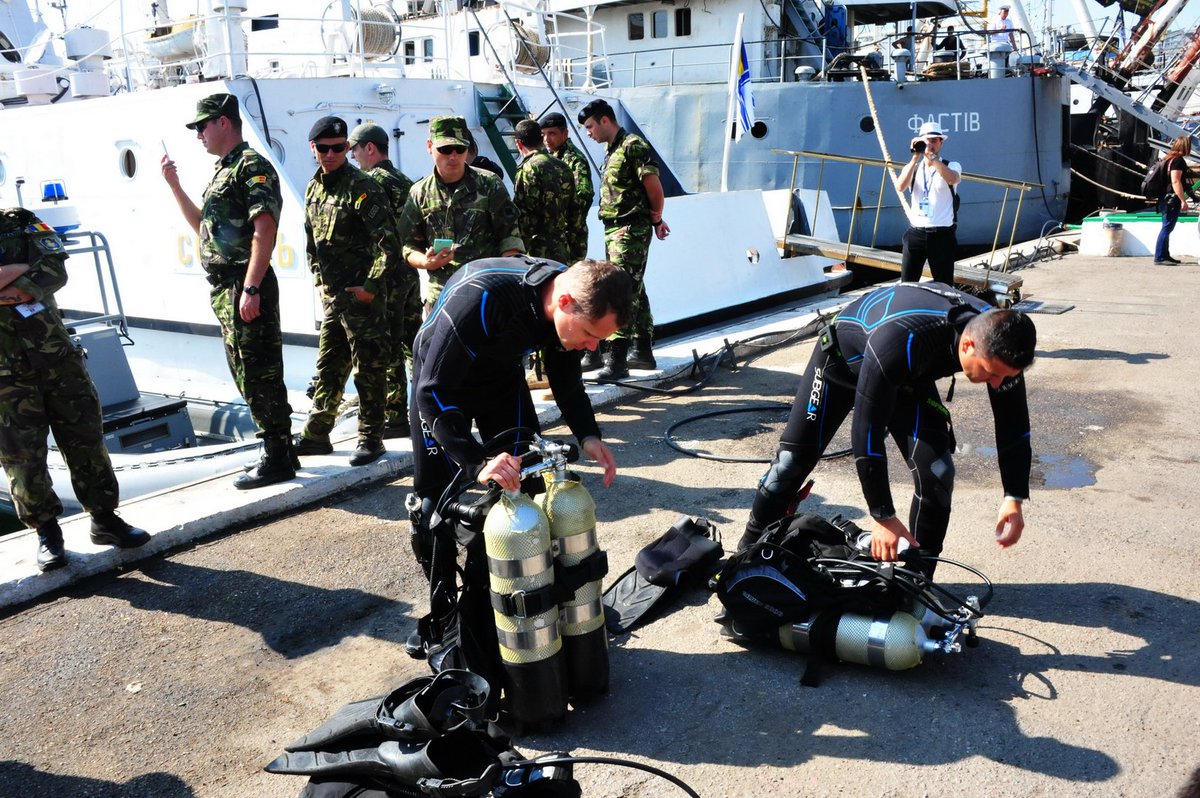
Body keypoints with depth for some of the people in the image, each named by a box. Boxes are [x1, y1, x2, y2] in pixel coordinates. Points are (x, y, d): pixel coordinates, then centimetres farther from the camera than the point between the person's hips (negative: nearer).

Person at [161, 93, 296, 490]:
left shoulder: (252, 166, -10)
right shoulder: (223, 170, 21)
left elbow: (265, 227, -20)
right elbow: (203, 226, 29)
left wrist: (251, 288, -26)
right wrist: (174, 185, 21)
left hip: (245, 286, -11)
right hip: (224, 288, 11)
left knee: (258, 374, -7)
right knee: (246, 372, 14)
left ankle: (277, 459, 0)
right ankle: (279, 452, 22)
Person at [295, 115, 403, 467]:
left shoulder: (362, 187, -12)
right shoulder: (314, 188, 12)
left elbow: (390, 243, -17)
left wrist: (370, 287, -18)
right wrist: (320, 280, 16)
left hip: (361, 294, -8)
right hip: (332, 294, 8)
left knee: (368, 369, 0)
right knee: (328, 368, 15)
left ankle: (371, 439, 10)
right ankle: (316, 434, 25)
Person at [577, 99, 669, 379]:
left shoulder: (633, 146, -12)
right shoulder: (611, 149, 16)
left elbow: (655, 188, -15)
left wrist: (655, 220, 0)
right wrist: (655, 220, 13)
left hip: (631, 230, -10)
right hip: (614, 230, 10)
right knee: (634, 291, 15)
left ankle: (616, 360, -13)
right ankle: (643, 352, 24)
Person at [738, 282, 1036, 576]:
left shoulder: (998, 342, -28)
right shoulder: (900, 341, -47)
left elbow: (1013, 420, -13)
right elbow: (866, 430, -40)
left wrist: (1014, 498, -16)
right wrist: (882, 516, -35)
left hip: (910, 373, 4)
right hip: (844, 356, -4)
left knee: (937, 471, -13)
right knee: (793, 459, -1)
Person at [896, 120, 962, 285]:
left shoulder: (952, 166, 3)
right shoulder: (913, 167, 10)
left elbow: (953, 179, -22)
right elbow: (901, 186, -11)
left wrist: (931, 155, -28)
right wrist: (915, 157, -18)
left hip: (942, 235, -2)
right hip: (915, 234, 2)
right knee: (906, 285, 1)